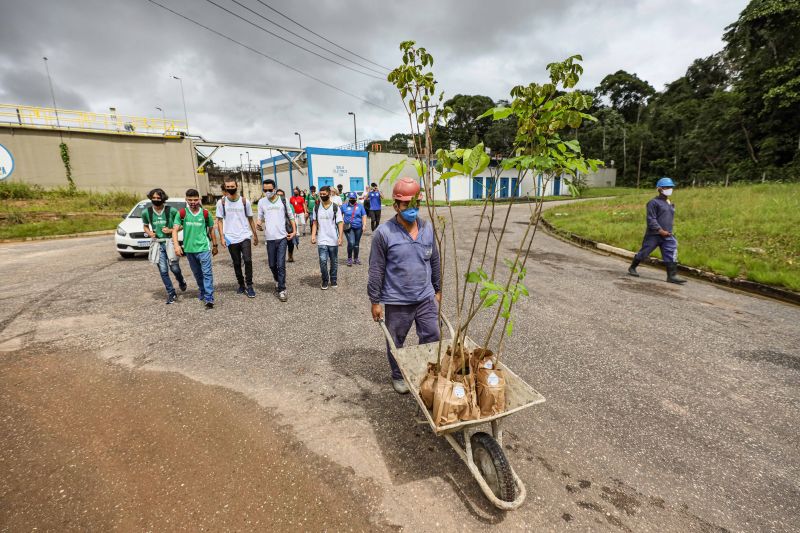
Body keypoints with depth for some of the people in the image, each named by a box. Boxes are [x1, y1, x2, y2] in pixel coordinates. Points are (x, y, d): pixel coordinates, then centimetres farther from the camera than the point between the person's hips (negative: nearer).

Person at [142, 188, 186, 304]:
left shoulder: (171, 210, -6)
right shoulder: (146, 212, 2)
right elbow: (145, 226, 18)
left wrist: (171, 230, -13)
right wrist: (149, 232, -3)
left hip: (170, 242, -2)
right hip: (157, 244, 2)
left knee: (174, 268, -4)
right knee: (163, 271, 2)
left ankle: (181, 281, 31)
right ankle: (171, 294, 14)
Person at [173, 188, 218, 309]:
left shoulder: (205, 213, -1)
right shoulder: (181, 213, -1)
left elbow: (211, 229, 9)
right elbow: (175, 230, -6)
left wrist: (214, 245, 12)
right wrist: (176, 245, -20)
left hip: (203, 248, -2)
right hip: (189, 249, 2)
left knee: (207, 273, -8)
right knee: (197, 274, 17)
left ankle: (209, 299, -8)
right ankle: (203, 293, 35)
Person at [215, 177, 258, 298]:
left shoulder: (244, 201, 0)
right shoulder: (221, 202, 0)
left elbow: (250, 219, 7)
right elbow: (219, 221, 3)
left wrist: (255, 235, 9)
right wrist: (222, 237, -5)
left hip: (245, 236, -1)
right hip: (231, 238, 1)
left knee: (247, 260, -13)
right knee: (236, 263, 10)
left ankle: (249, 285, 0)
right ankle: (241, 285, 26)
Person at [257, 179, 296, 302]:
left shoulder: (283, 200, 2)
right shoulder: (261, 202, 6)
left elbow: (290, 216, 9)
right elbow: (260, 218, 11)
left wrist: (294, 231, 0)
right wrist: (259, 224, -12)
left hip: (282, 237, -2)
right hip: (269, 238, 2)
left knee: (281, 265, -6)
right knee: (272, 264, 11)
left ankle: (281, 290, 1)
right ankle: (277, 281, 39)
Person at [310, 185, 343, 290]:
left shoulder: (335, 207, -2)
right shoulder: (316, 208, 6)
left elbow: (340, 223, -5)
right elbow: (315, 223, 9)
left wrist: (340, 237, -14)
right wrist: (313, 235, -3)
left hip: (333, 240, -1)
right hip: (322, 240, 1)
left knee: (334, 261, 10)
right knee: (323, 261, -8)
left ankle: (333, 280, 27)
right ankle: (325, 280, 12)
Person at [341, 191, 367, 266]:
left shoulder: (360, 206, 7)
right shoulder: (344, 206, 7)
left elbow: (364, 216, 7)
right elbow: (340, 215, 19)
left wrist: (364, 225, -4)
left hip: (358, 227, 2)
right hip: (348, 228, -2)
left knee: (356, 244, 10)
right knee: (351, 243, -16)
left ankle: (356, 258, 26)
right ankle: (349, 258, 0)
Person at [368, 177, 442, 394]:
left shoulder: (428, 228, 1)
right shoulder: (384, 233, -13)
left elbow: (434, 261, 11)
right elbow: (376, 270, -9)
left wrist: (438, 290, 15)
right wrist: (375, 301, -7)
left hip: (426, 297, 4)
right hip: (397, 301, -3)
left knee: (432, 338, 11)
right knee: (396, 342, 14)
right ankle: (398, 376, 39)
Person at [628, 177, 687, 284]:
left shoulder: (670, 204, 16)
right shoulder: (654, 202, -8)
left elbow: (670, 219, 25)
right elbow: (651, 219, -15)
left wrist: (668, 231, 16)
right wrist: (660, 230, -19)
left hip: (667, 236, 7)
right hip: (653, 234, -6)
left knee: (671, 254, -4)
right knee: (644, 252, 3)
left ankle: (672, 276, -3)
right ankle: (632, 267, 22)